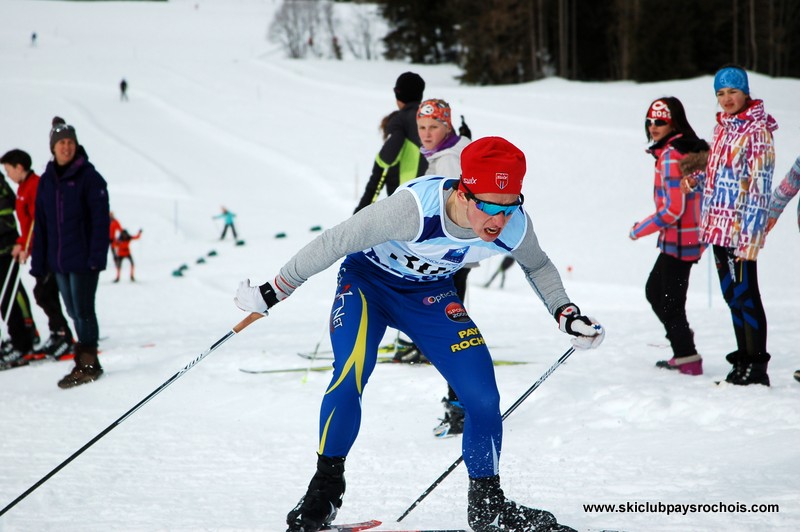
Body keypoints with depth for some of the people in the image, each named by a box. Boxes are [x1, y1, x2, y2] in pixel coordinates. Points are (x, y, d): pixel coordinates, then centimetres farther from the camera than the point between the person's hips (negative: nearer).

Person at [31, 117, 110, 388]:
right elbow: (40, 223, 12)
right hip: (58, 260, 6)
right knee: (74, 312, 11)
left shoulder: (89, 177, -7)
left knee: (83, 311, -3)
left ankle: (86, 363, 5)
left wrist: (97, 255, -17)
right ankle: (89, 364, 21)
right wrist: (38, 261, 9)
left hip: (83, 259, -6)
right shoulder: (47, 180, 9)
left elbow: (100, 219, -10)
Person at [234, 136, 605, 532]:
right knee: (350, 375, -27)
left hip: (430, 294, 4)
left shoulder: (514, 226, -23)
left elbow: (538, 266, 3)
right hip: (367, 280, -3)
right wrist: (274, 291, -20)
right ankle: (325, 488, -6)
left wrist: (566, 313, -8)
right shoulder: (414, 207, -38)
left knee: (483, 396, -10)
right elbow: (334, 242, -27)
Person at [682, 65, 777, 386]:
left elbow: (759, 188, -16)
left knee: (745, 296, -5)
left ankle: (756, 368, 0)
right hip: (717, 226, 9)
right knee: (732, 296, 13)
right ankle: (743, 361, 21)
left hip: (740, 229, -9)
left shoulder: (756, 131, -11)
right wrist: (696, 181, 5)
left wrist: (750, 236, -20)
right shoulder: (722, 127, 15)